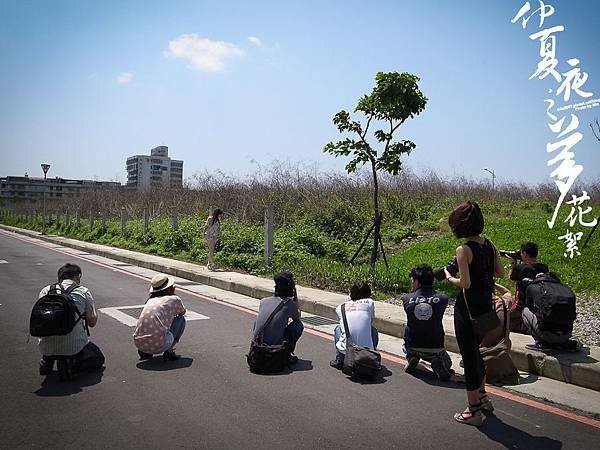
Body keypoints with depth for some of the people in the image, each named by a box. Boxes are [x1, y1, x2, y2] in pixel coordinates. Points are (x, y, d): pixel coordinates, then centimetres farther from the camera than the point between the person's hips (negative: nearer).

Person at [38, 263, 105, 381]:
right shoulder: (84, 291, 2)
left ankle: (47, 360, 12)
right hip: (74, 347, -5)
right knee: (98, 358, 22)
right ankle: (71, 366, -6)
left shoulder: (45, 290, 10)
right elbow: (92, 322, 8)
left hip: (46, 347, 5)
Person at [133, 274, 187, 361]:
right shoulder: (174, 299, 7)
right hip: (157, 345, -6)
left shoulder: (150, 300, 21)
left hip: (138, 344, 6)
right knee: (181, 319, 16)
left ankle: (144, 352, 16)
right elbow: (183, 312, 32)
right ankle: (169, 351, 3)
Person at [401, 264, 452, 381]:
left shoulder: (407, 299, -10)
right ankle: (438, 364, -5)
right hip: (435, 350, -1)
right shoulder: (443, 299, -11)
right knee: (447, 363, 32)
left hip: (412, 348, 1)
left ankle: (412, 358, 10)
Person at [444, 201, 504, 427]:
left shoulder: (463, 250, -20)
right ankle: (482, 397, 39)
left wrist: (449, 277, -6)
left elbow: (465, 283, -24)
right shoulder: (489, 245, 2)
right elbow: (500, 273, 8)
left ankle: (474, 410, 16)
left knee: (469, 356, 4)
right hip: (486, 306, 8)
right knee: (475, 351, 25)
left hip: (467, 307, -8)